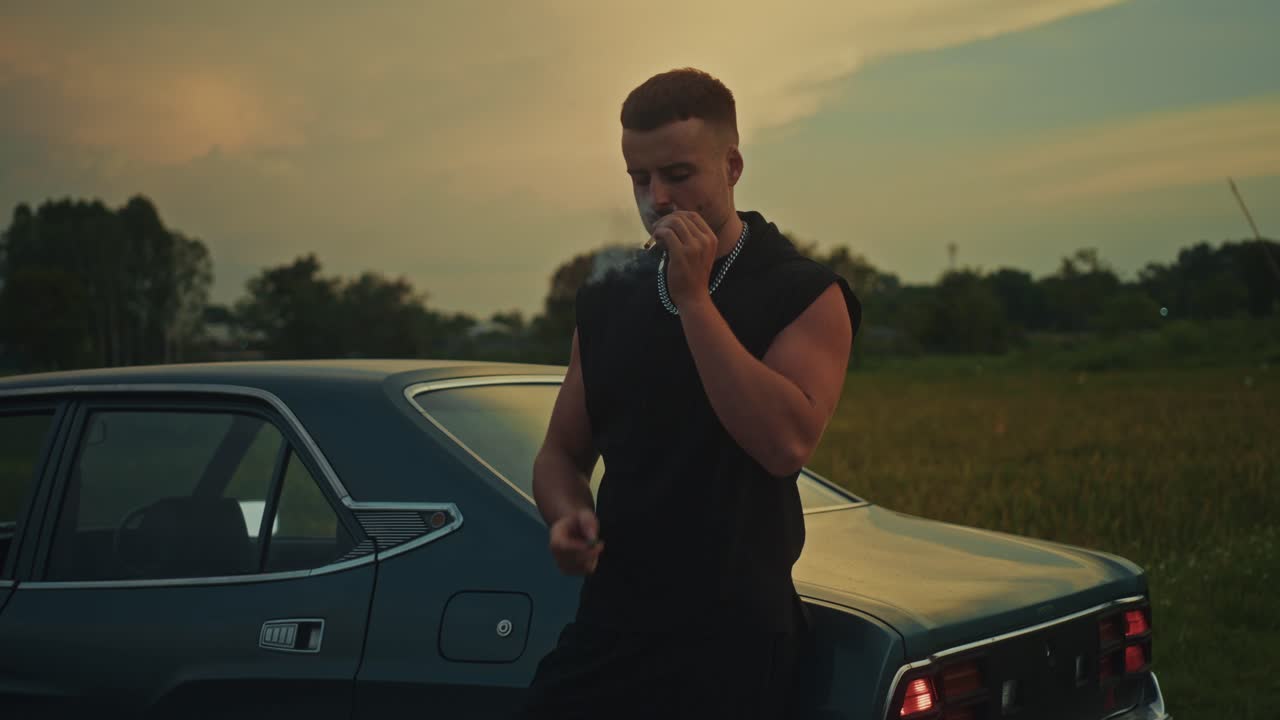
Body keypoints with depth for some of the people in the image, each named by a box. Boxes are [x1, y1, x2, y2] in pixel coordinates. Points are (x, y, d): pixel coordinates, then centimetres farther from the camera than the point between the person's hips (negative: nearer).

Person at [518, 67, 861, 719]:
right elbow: (562, 453, 17)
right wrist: (568, 518, -6)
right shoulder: (607, 300, 10)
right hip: (607, 623, 4)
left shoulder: (806, 295, -5)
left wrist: (694, 299, -18)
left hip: (733, 641, -4)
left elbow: (786, 443, -21)